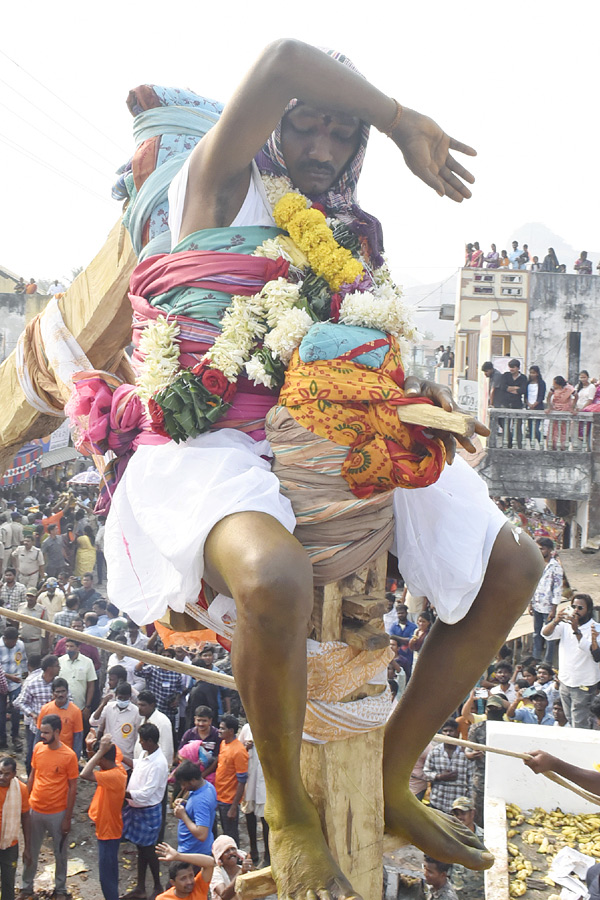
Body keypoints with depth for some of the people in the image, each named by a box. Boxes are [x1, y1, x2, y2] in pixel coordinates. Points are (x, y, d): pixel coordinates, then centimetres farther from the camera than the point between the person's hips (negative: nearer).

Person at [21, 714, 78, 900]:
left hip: (57, 813, -3)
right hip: (35, 810, 3)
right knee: (31, 851, 18)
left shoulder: (69, 756, -17)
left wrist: (68, 818, -9)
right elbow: (32, 776, 7)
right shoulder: (38, 748, -5)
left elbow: (72, 788, -10)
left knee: (60, 853, 14)